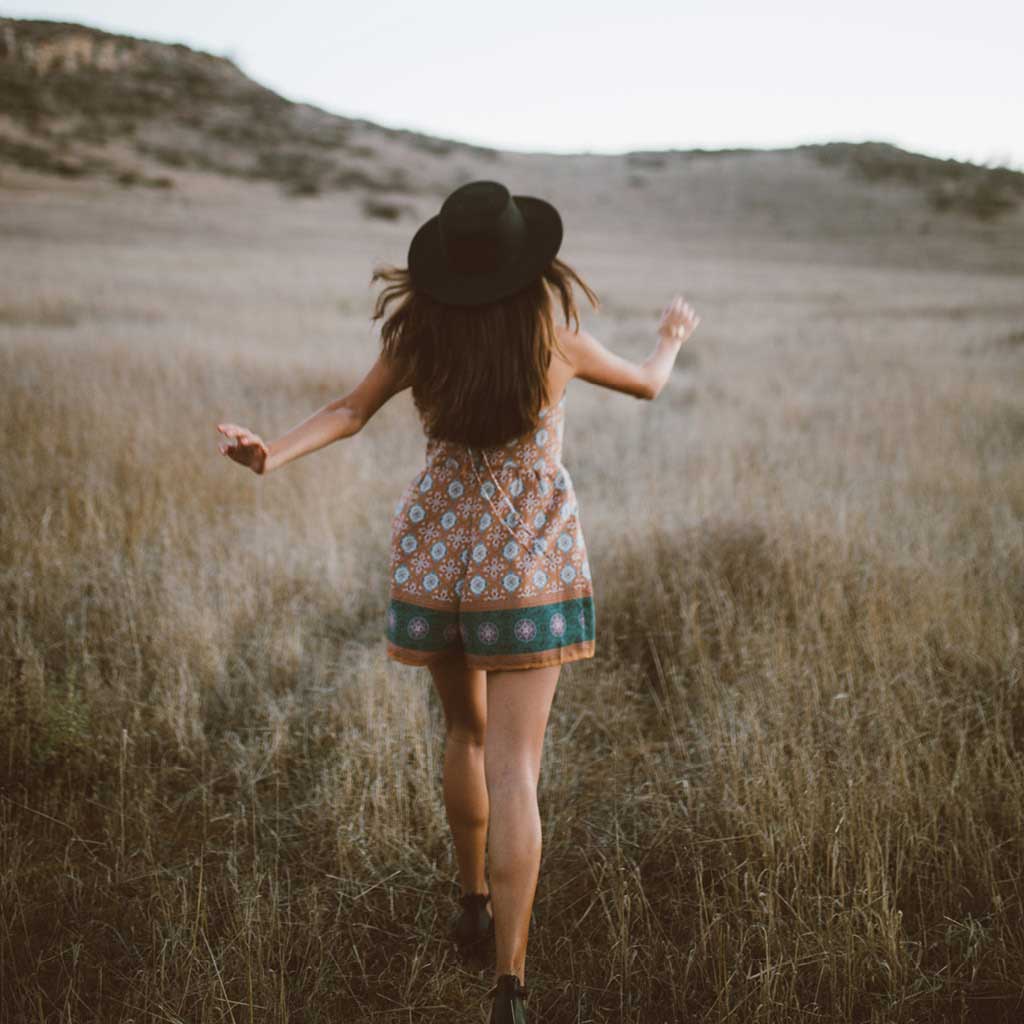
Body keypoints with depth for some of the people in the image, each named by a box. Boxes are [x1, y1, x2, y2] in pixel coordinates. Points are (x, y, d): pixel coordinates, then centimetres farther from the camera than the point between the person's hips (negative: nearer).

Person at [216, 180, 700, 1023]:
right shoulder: (557, 339, -7)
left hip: (436, 556, 3)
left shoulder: (421, 335, -3)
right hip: (527, 566, -3)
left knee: (466, 729, 24)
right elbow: (646, 384, 10)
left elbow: (349, 412, -9)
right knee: (512, 769, -4)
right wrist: (673, 342, 31)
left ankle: (474, 903, 38)